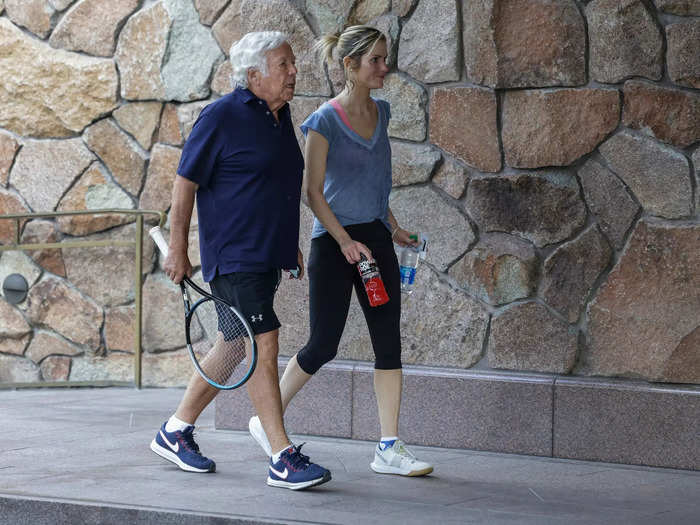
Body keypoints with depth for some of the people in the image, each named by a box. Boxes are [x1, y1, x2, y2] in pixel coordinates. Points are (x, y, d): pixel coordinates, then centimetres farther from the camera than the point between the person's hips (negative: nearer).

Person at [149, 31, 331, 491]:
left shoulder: (281, 116, 14)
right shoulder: (222, 117, -11)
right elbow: (185, 183, -9)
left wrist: (290, 244, 24)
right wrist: (178, 250, -9)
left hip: (267, 255, 9)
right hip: (234, 257, -9)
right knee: (263, 346, -13)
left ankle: (176, 432, 27)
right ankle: (283, 460, -12)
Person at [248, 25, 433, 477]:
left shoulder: (381, 113, 9)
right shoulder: (326, 121, -11)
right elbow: (313, 190, -11)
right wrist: (344, 240, -17)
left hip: (374, 240, 6)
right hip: (333, 242, -6)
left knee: (389, 339, -1)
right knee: (324, 344, -1)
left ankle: (390, 448, 0)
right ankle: (267, 420, 20)